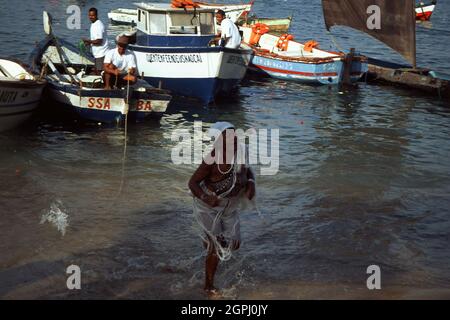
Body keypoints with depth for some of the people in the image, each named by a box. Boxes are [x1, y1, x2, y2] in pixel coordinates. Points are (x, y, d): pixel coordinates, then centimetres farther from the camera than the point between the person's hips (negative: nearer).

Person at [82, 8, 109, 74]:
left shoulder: (98, 25, -19)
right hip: (98, 54, 10)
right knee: (96, 72, 15)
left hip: (101, 54, -10)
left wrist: (88, 41, -13)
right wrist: (89, 43, 8)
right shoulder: (93, 24, 13)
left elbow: (99, 41, -23)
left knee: (99, 73, -8)